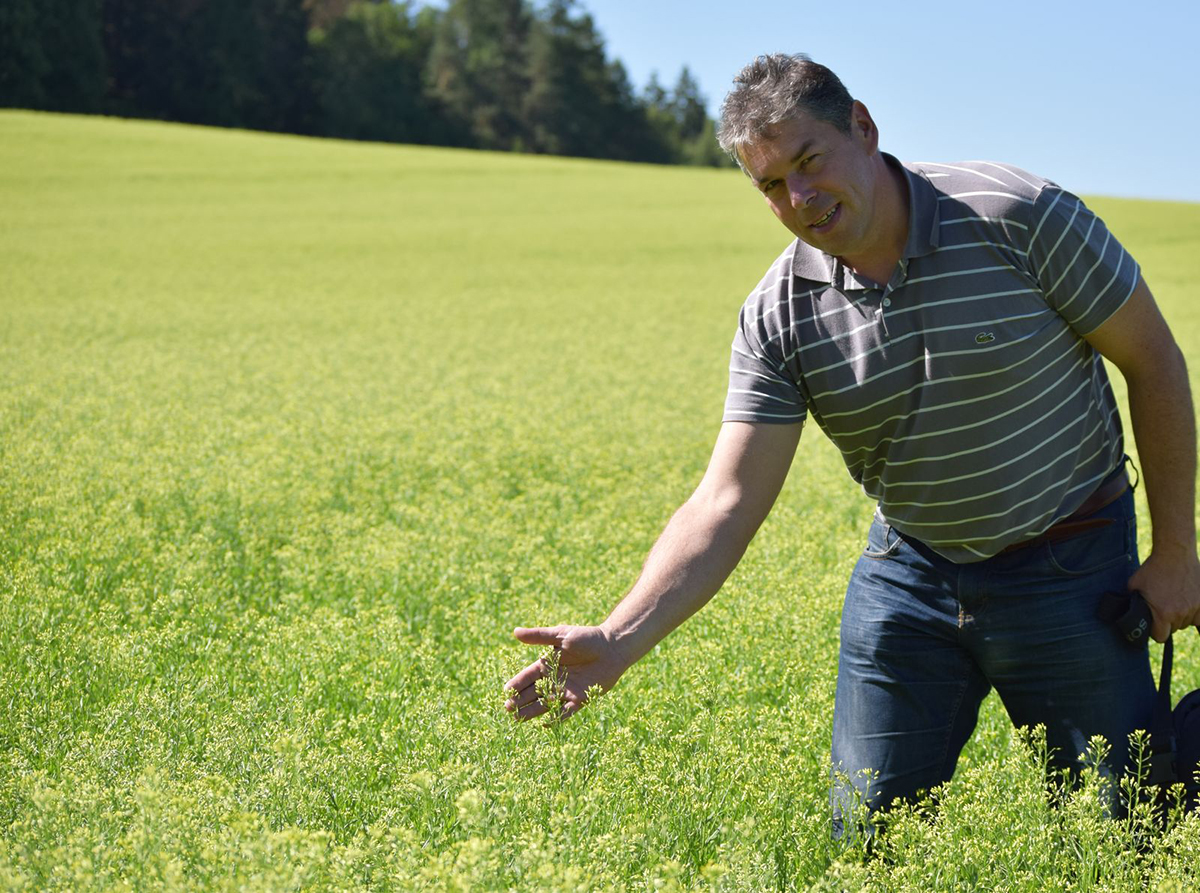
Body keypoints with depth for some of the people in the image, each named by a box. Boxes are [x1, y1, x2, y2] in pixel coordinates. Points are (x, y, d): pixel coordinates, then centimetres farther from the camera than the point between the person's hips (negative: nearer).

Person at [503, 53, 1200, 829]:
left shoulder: (1016, 216, -18)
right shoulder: (777, 318, -11)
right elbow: (727, 504, -16)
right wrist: (618, 640, -30)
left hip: (1068, 565, -2)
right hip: (909, 573, 3)